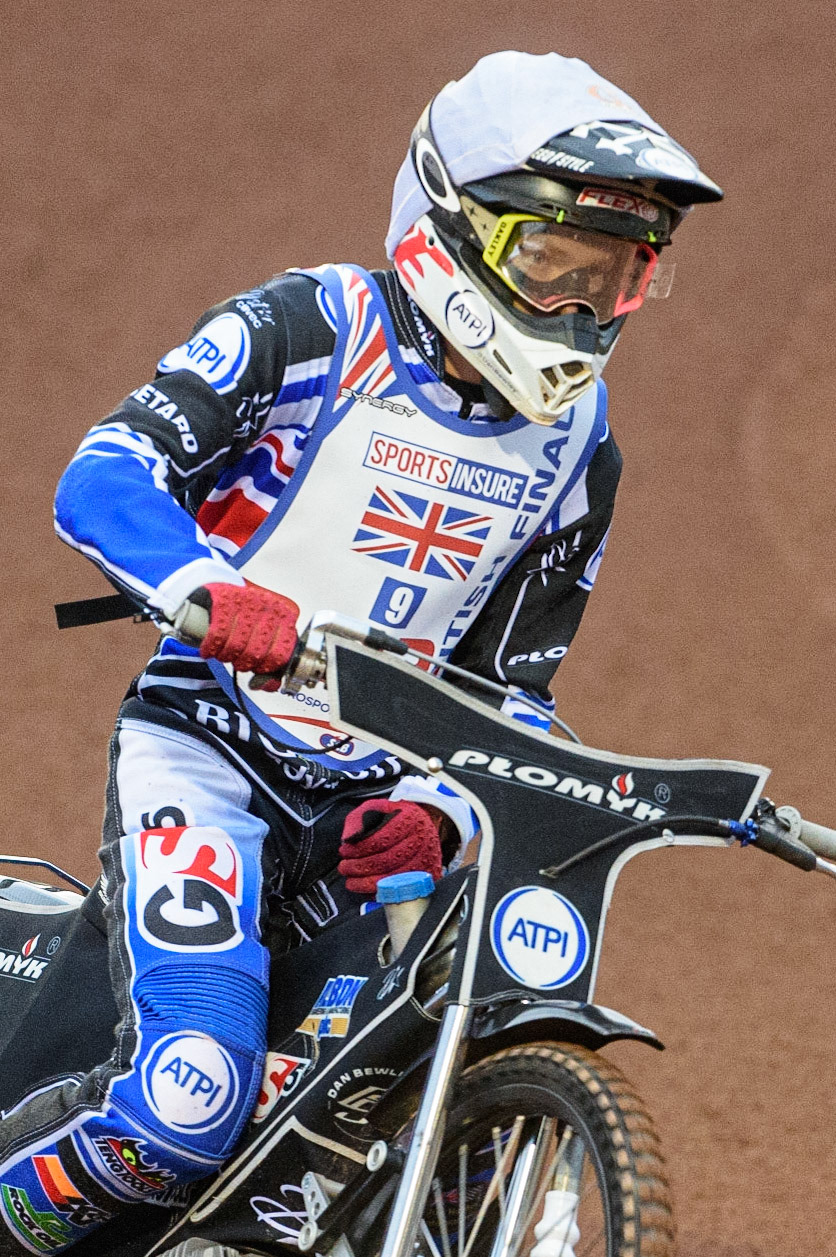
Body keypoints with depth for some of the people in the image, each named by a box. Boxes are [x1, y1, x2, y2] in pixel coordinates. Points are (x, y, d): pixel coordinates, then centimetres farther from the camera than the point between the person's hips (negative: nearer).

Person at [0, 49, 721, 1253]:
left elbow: (513, 684, 12)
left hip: (371, 798, 6)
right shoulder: (309, 329, -9)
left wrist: (445, 813, -9)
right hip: (206, 739, -6)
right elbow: (102, 478, -20)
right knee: (192, 1097, -26)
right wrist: (214, 593, -40)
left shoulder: (578, 445, 8)